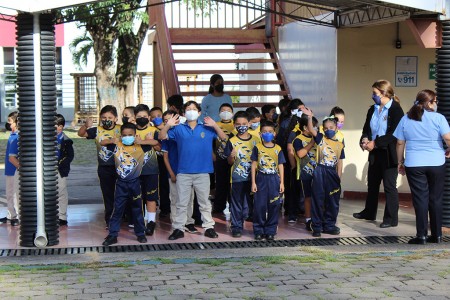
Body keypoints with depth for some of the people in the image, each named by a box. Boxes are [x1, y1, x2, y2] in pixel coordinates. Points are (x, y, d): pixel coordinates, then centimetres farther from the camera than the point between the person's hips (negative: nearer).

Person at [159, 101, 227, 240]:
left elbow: (223, 138, 1)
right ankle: (178, 229, 12)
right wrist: (168, 125, -17)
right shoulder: (179, 129, 4)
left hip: (202, 172, 0)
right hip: (184, 172, 0)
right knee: (182, 203, 6)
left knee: (205, 202, 9)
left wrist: (215, 125, -15)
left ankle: (209, 227, 17)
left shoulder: (207, 129, 4)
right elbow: (162, 137, 1)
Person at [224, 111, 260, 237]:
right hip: (237, 178, -1)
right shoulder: (232, 141, -1)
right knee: (237, 203, 2)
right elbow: (230, 162, 1)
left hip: (252, 177, 1)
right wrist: (231, 157, -22)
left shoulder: (255, 140, 4)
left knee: (252, 202, 8)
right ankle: (236, 227, 8)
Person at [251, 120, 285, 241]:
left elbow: (280, 166, 9)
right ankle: (259, 231, 10)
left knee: (274, 206, 3)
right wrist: (253, 182, -2)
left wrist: (281, 182, 4)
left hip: (274, 179, 2)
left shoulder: (278, 149, 6)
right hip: (261, 179, -2)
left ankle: (270, 231, 13)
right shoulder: (257, 148, 2)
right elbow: (254, 165, 2)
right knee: (259, 206, 0)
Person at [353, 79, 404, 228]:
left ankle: (391, 219, 7)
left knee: (389, 186, -1)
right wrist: (365, 139, -9)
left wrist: (375, 143, -21)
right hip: (375, 153, 8)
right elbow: (367, 128, 13)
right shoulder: (373, 109, 11)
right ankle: (369, 213, 32)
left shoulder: (396, 110, -13)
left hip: (389, 154, -8)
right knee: (372, 183, 17)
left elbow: (394, 134, -18)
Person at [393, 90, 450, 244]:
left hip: (414, 165, 1)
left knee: (420, 199, 3)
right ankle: (437, 235, 15)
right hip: (436, 164, -1)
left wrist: (400, 162, 14)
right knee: (436, 199, 10)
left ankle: (421, 236, 0)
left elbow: (400, 143, 5)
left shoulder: (405, 119, 4)